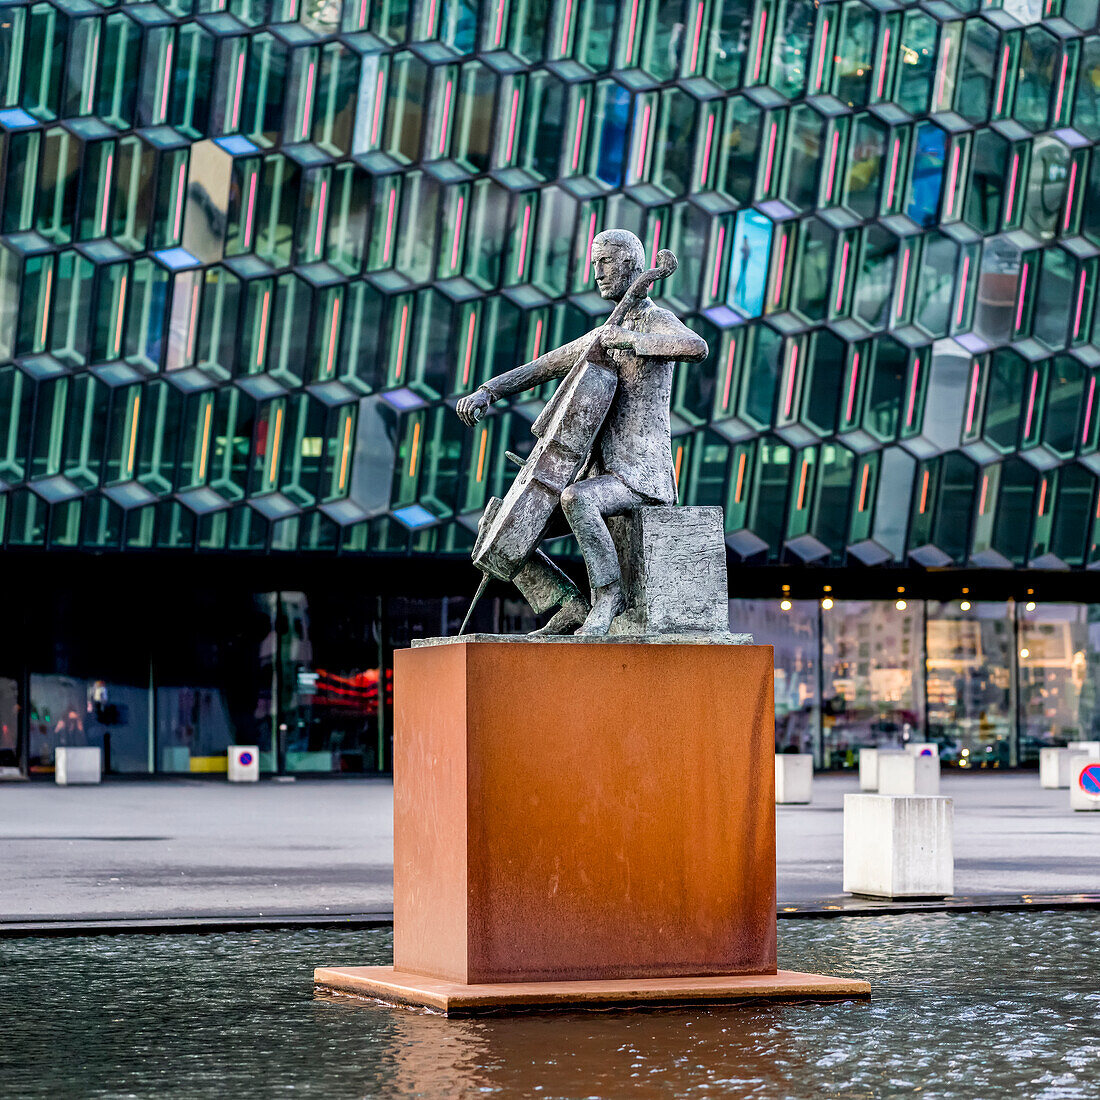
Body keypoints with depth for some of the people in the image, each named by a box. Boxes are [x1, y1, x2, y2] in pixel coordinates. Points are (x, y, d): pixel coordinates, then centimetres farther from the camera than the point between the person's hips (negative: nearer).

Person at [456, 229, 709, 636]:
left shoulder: (657, 322, -5)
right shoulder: (600, 337, 21)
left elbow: (698, 348, -28)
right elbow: (537, 369, 18)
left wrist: (632, 339, -37)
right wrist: (485, 391, 2)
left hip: (642, 476, -8)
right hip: (599, 477, 8)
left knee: (576, 499, -39)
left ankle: (608, 595, -23)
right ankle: (573, 606, -2)